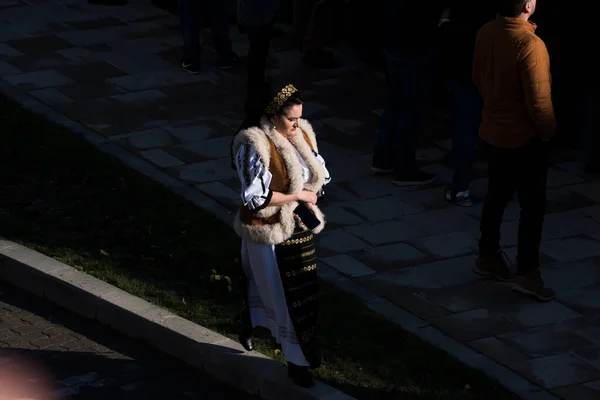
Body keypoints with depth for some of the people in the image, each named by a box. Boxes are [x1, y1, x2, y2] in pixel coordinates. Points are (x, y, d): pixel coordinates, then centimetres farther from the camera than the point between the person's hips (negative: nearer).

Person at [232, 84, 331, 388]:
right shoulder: (255, 146, -20)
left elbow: (320, 174, 11)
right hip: (270, 231, -7)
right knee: (286, 295, 1)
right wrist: (298, 195, -20)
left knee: (302, 291, 18)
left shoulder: (302, 135, 1)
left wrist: (310, 195, -10)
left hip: (300, 227, 7)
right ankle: (297, 360, 12)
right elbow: (256, 197, -22)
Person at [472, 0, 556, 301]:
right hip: (524, 137, -7)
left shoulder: (486, 33, -4)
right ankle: (527, 273, 5)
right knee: (533, 205, 3)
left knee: (496, 197, 20)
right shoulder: (529, 44, -27)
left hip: (493, 131, 8)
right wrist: (549, 130, -7)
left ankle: (488, 256, 31)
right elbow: (538, 99, -23)